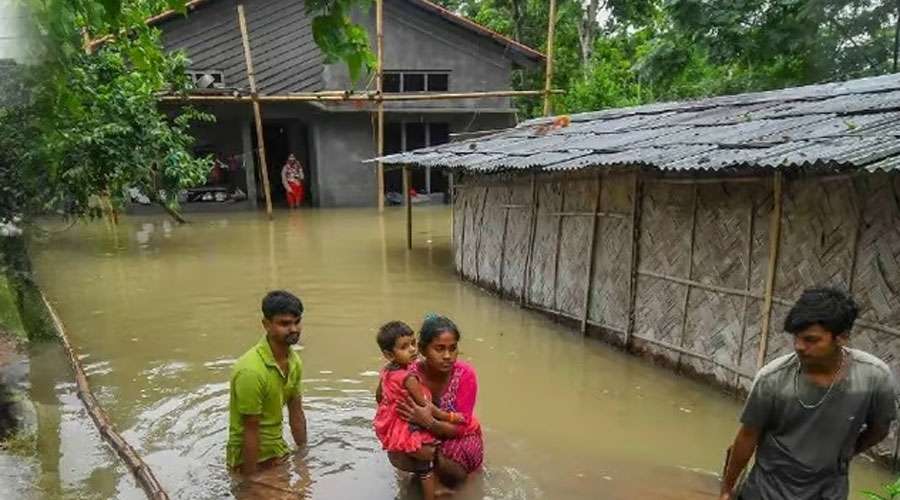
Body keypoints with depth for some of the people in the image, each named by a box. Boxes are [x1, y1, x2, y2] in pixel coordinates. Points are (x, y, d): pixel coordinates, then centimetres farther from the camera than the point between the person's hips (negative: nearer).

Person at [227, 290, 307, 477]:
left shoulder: (294, 362, -4)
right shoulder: (251, 370, -28)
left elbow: (296, 413, 4)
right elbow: (251, 431, -23)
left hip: (278, 452, 7)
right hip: (250, 458, -7)